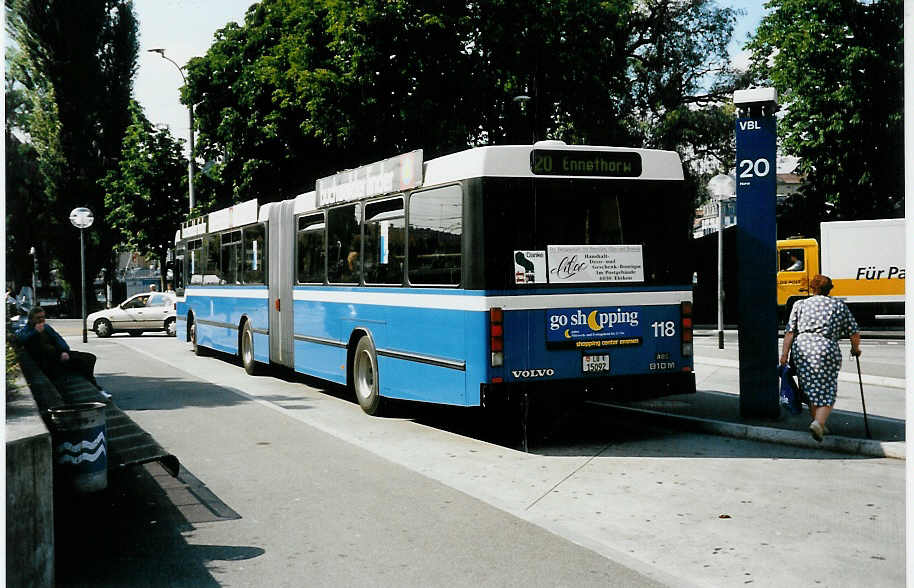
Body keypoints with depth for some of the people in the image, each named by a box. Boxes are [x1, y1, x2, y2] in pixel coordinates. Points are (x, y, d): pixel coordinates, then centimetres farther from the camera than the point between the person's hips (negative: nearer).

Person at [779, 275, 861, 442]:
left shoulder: (800, 304, 15)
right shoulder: (840, 305, 15)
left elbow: (790, 332, 6)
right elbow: (854, 333, 15)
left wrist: (784, 354, 5)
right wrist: (855, 349, 32)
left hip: (801, 347, 2)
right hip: (826, 349, -2)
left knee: (810, 389, 14)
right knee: (827, 390, 2)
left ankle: (818, 423, 23)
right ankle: (819, 422, -19)